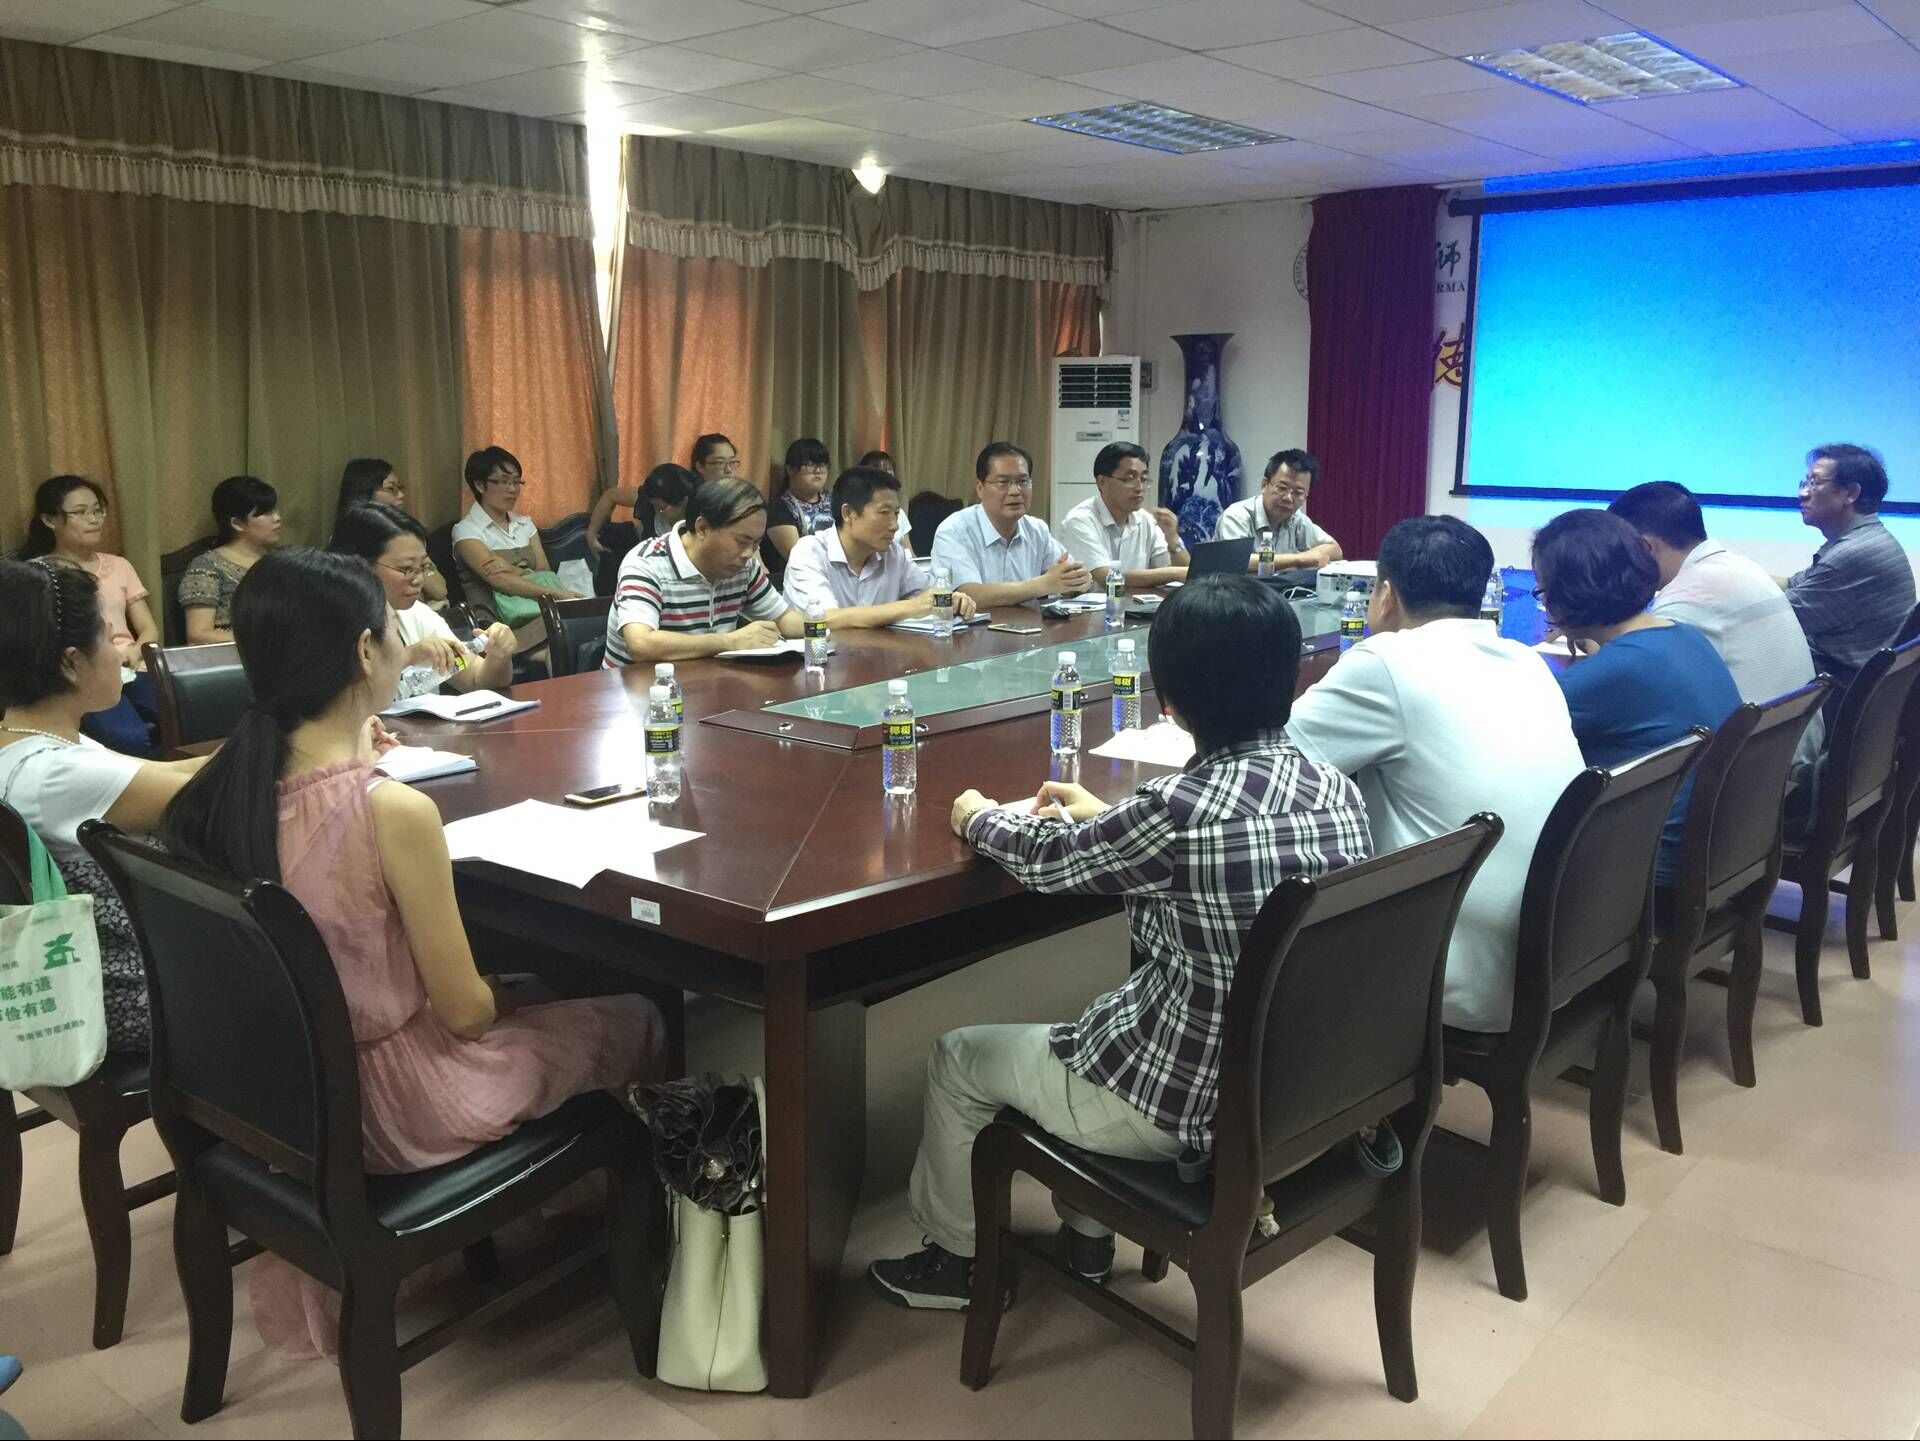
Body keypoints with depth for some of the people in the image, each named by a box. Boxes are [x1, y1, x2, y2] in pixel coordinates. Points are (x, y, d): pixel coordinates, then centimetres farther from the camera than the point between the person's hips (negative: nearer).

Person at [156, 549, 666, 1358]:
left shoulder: (232, 784, -9)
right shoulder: (395, 811, -29)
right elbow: (465, 1011, -18)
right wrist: (503, 997, 3)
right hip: (395, 1105, -7)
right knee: (636, 1021, 14)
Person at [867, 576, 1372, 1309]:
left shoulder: (1178, 808, -27)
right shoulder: (1338, 789, -6)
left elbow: (1049, 860, -9)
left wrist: (980, 817, 12)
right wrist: (1108, 817, 23)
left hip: (1194, 1098, -7)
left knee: (957, 1056, 16)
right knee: (1094, 1019, 33)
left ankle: (952, 1258, 38)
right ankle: (1085, 1237, 45)